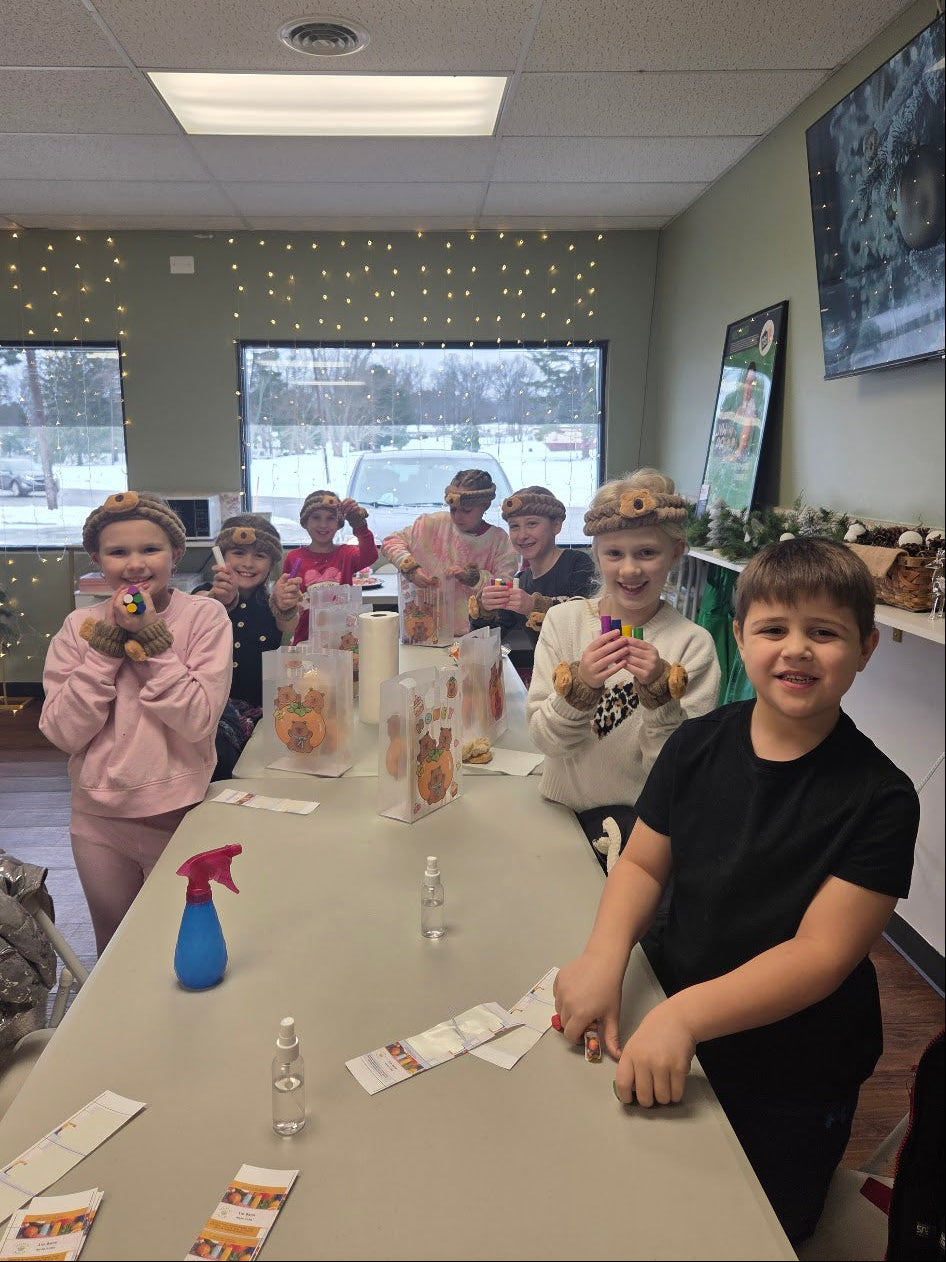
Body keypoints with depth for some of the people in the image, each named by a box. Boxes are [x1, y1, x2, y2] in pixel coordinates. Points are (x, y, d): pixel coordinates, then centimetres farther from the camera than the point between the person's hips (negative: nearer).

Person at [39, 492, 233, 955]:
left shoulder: (205, 615, -10)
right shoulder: (79, 626, -2)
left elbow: (199, 720, -19)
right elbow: (63, 732, -11)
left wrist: (151, 638, -21)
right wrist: (107, 642, -16)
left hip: (179, 815, -2)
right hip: (97, 820, 3)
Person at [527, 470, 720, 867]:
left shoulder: (693, 644, -5)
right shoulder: (563, 620, 0)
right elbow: (544, 739, -4)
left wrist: (659, 691, -22)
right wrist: (580, 683, -21)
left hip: (643, 820, -1)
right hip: (561, 815, 2)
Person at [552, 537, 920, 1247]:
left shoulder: (879, 798, -21)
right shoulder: (697, 747, -9)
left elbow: (822, 953, -25)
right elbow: (644, 863, -3)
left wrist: (686, 1013, -37)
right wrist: (605, 955, -22)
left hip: (792, 1086, -3)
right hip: (668, 1037, 3)